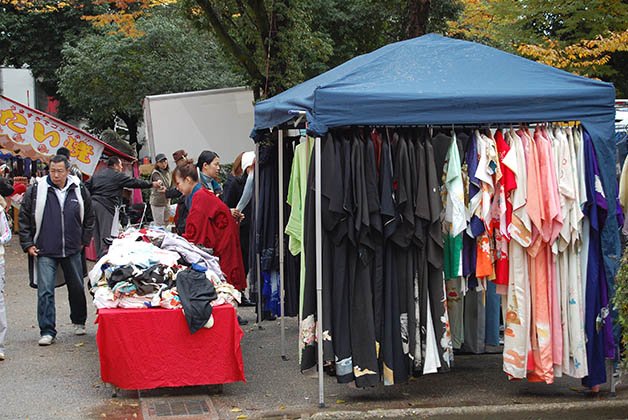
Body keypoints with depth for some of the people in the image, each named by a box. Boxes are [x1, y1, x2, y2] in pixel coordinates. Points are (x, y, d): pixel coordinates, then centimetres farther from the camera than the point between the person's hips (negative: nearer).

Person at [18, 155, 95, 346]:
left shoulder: (79, 190, 2)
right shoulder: (35, 190, -5)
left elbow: (89, 217, 16)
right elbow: (24, 219, 3)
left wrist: (84, 241, 11)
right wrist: (28, 244, -2)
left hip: (72, 251, 2)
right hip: (44, 252, -2)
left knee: (77, 288, 13)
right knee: (45, 291, -8)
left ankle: (79, 322, 34)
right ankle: (47, 331, -3)